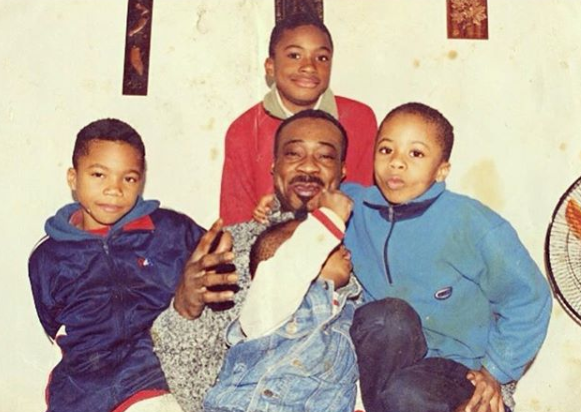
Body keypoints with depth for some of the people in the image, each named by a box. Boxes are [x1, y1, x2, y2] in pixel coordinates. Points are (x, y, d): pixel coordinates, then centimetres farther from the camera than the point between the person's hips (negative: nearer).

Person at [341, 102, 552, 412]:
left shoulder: (472, 222, -13)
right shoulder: (354, 206, -3)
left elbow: (529, 299, -5)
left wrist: (495, 372, -6)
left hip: (455, 366, -3)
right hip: (385, 360, 3)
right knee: (389, 315, -31)